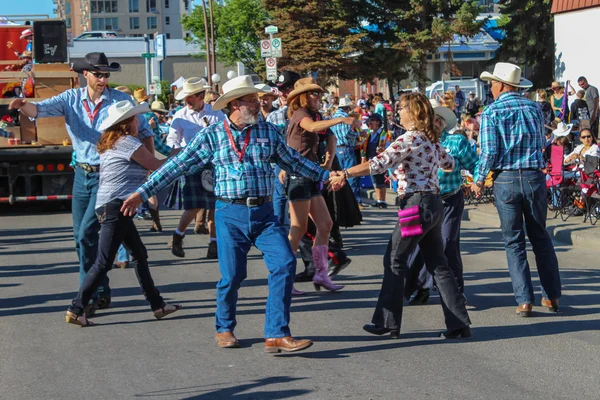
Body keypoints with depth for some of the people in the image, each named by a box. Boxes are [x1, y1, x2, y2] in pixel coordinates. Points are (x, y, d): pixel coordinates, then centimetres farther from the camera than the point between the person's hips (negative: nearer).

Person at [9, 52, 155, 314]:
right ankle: (101, 293, 21)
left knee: (87, 234, -15)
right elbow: (42, 109, -15)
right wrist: (24, 106, -37)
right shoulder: (72, 99, 1)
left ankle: (89, 295, -5)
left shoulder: (120, 101, -6)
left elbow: (144, 132, 4)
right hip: (82, 174, 5)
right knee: (81, 236, 9)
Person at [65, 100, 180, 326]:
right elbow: (155, 166, -3)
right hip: (115, 207, -10)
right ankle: (76, 310, -7)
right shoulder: (128, 142, -10)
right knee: (104, 262, -8)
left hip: (109, 206, 10)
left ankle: (157, 305, 19)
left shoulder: (110, 143, 16)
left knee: (140, 255, 14)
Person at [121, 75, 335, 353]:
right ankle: (224, 329, 27)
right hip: (231, 214, -2)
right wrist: (142, 192, -3)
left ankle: (277, 335, -10)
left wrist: (325, 176, 19)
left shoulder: (269, 132, 8)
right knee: (232, 275, 0)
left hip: (264, 213, 2)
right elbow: (178, 165, 0)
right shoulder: (212, 136, 0)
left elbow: (294, 161, 20)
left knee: (285, 263, -14)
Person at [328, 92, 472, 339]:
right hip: (434, 204, 8)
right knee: (438, 265, 9)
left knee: (394, 261, 2)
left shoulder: (410, 139, -12)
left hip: (417, 205, -8)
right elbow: (449, 163, 30)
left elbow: (379, 163, -22)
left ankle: (388, 323, 6)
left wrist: (345, 174, -20)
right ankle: (459, 324, 6)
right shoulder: (432, 140, 13)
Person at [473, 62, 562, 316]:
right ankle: (552, 295, 16)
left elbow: (489, 151, -11)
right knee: (540, 236, 15)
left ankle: (525, 300, 0)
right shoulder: (534, 108, 7)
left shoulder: (491, 112, -6)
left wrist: (478, 180, 0)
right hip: (535, 177, 3)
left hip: (506, 180, -3)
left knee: (514, 241, 4)